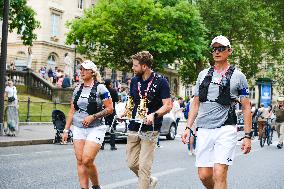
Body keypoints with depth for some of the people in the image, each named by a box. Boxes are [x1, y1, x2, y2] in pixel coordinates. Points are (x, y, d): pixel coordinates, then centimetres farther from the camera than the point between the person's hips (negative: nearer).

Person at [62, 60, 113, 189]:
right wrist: (66, 130, 12)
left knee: (87, 160, -14)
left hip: (95, 129, -6)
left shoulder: (100, 88, -5)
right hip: (78, 129, 6)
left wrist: (92, 117, -16)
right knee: (80, 161, 2)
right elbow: (72, 111, 15)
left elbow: (109, 109, -7)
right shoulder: (78, 89, 11)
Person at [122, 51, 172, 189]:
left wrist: (153, 115, -26)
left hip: (150, 129, -6)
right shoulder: (134, 81, 11)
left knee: (144, 166, -7)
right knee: (132, 164, 9)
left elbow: (168, 106, -10)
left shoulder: (160, 82, -7)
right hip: (133, 128, 6)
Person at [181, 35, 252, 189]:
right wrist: (188, 127, 6)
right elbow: (195, 103, 17)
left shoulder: (238, 76, 4)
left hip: (226, 130, -4)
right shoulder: (203, 74, 14)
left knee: (219, 174, -14)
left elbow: (246, 107, 4)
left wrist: (247, 136, -2)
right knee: (204, 175, 3)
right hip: (203, 130, 4)